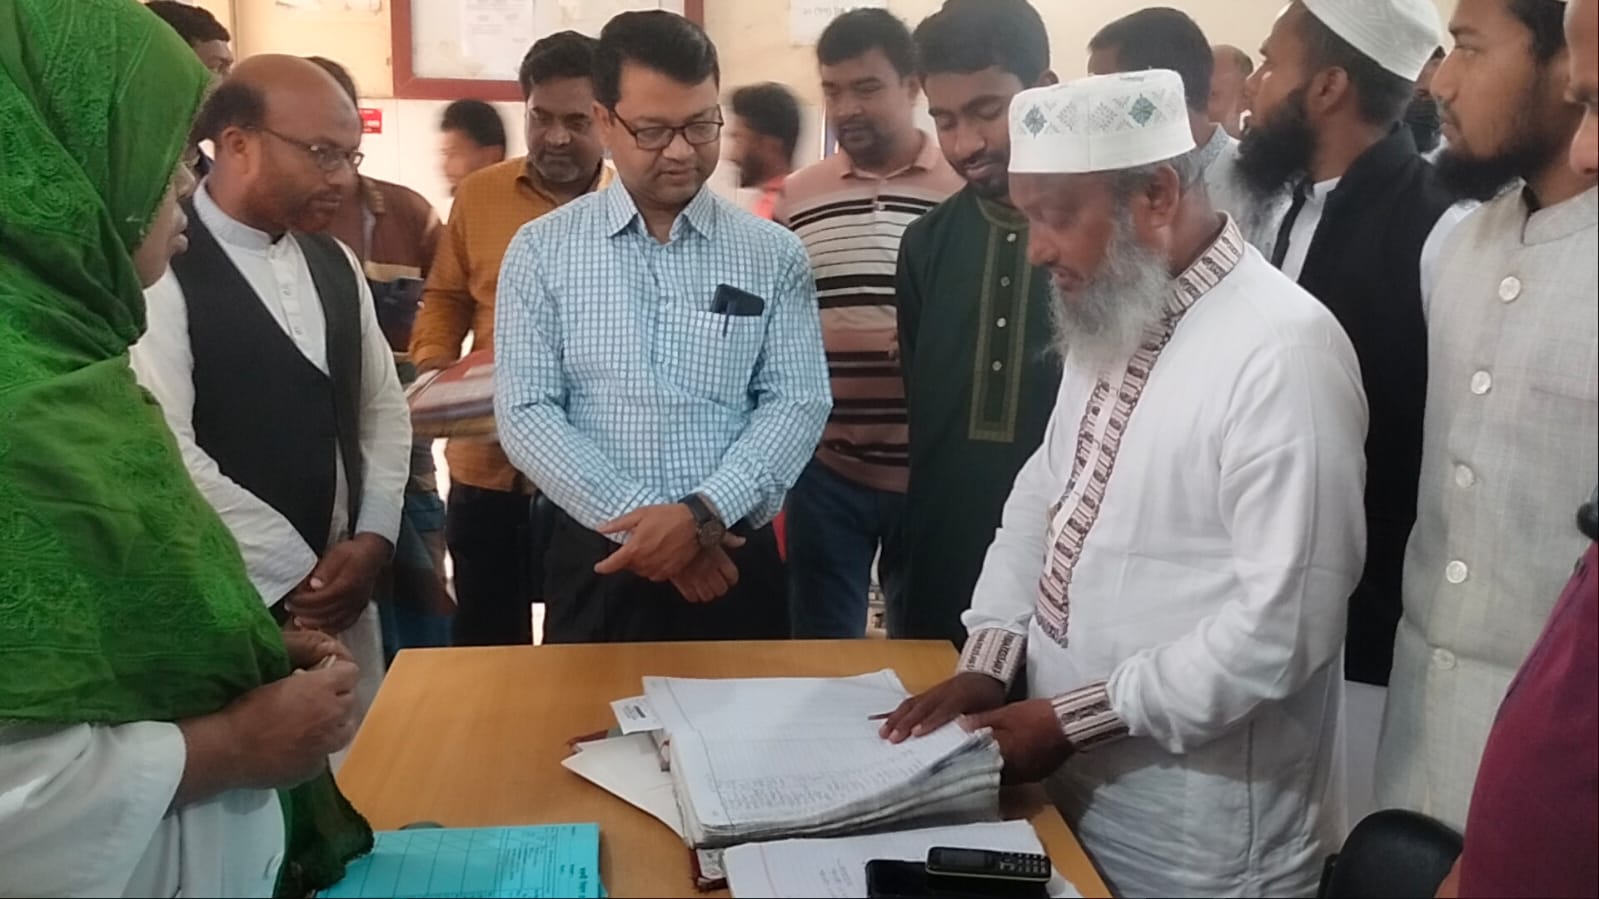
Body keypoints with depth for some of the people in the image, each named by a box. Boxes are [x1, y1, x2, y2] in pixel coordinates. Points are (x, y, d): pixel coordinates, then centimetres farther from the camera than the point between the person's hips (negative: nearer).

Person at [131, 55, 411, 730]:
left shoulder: (335, 263, 10)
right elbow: (165, 451, -19)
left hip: (340, 594, 7)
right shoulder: (161, 270, -13)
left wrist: (372, 539, -2)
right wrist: (295, 574, -14)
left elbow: (382, 408, 13)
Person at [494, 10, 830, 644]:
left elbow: (798, 403, -5)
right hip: (595, 562, 0)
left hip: (735, 560, 1)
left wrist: (702, 513, -19)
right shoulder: (541, 250, -1)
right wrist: (637, 520, -15)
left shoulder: (773, 254, 1)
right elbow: (525, 413, -6)